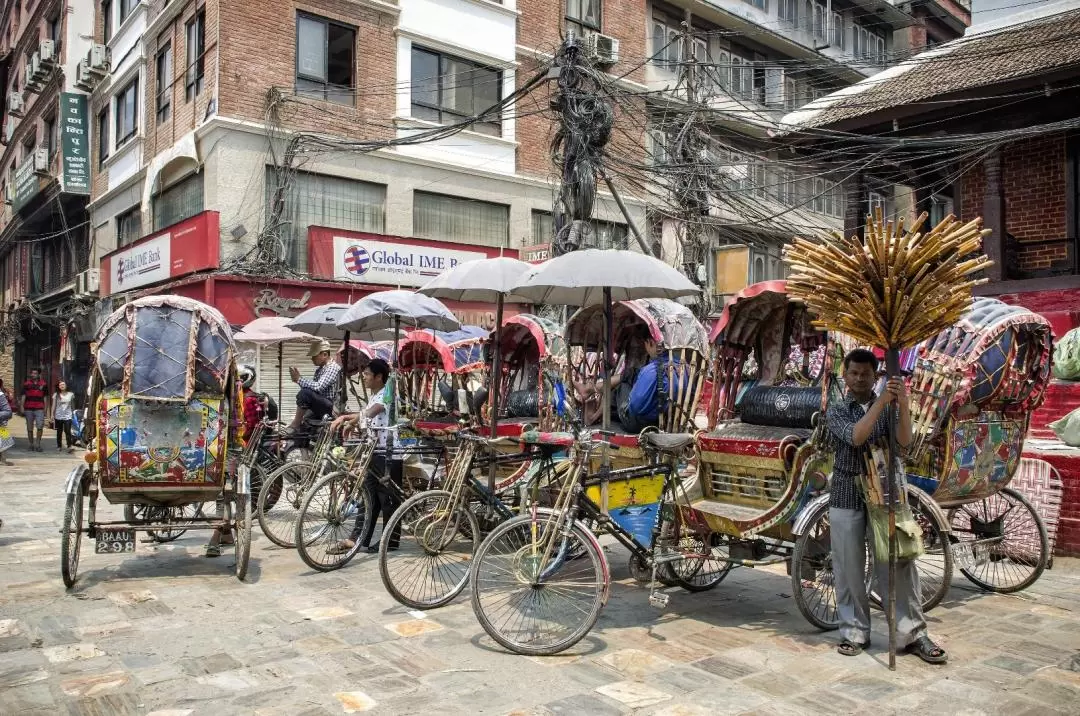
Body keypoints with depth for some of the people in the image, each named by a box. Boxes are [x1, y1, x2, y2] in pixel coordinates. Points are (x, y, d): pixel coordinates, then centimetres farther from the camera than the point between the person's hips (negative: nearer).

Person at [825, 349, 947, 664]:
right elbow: (855, 437, -17)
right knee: (849, 567, 4)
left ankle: (912, 634, 8)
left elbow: (904, 442, -11)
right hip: (847, 496, 0)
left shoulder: (889, 408, 7)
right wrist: (881, 401, -23)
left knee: (897, 565, 0)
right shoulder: (836, 411, 3)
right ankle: (854, 631, 15)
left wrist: (903, 403, -25)